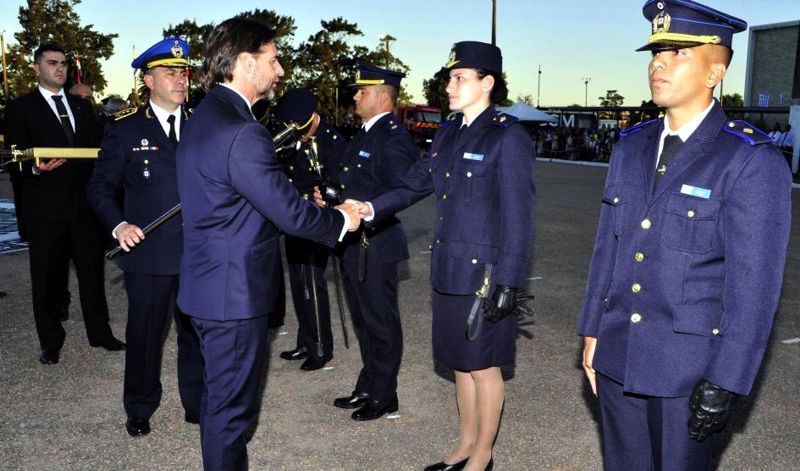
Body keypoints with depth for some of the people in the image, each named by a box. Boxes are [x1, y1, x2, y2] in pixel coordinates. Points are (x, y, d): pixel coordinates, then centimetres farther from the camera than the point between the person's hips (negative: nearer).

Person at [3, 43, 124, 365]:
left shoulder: (82, 107, 15)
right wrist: (36, 168, -25)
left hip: (84, 204, 4)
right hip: (45, 208, -3)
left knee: (92, 272, 9)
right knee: (47, 278, 6)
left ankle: (99, 332, 23)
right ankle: (51, 342, 18)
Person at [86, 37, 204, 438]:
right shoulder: (125, 129, 0)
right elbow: (100, 187, 2)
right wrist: (118, 225, -15)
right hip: (148, 252, -2)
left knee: (197, 333, 12)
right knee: (144, 335, 10)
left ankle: (198, 405, 30)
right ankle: (139, 411, 30)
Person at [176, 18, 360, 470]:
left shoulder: (205, 117, 9)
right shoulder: (241, 132, -24)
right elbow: (289, 213, -22)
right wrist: (342, 220, -5)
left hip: (210, 282, 10)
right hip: (234, 292, -10)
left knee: (220, 394, 23)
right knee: (233, 403, 6)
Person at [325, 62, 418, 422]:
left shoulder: (395, 138, -15)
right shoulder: (364, 133, 15)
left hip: (375, 246, -10)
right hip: (353, 244, 10)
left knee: (381, 322, 4)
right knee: (363, 320, 19)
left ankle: (384, 396, 19)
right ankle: (367, 387, 34)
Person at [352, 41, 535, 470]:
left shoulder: (508, 136, -13)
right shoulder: (449, 133, 10)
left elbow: (517, 215, -15)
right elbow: (416, 183, 9)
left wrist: (508, 282, -17)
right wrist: (373, 207, -8)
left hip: (483, 274, -7)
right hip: (448, 270, 7)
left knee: (482, 366, 8)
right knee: (460, 362, 18)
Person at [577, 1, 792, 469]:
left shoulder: (753, 161, -13)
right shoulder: (632, 147, 5)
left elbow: (754, 284, -15)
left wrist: (725, 383, -15)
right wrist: (592, 332, 9)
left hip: (691, 369, -5)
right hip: (617, 358, 5)